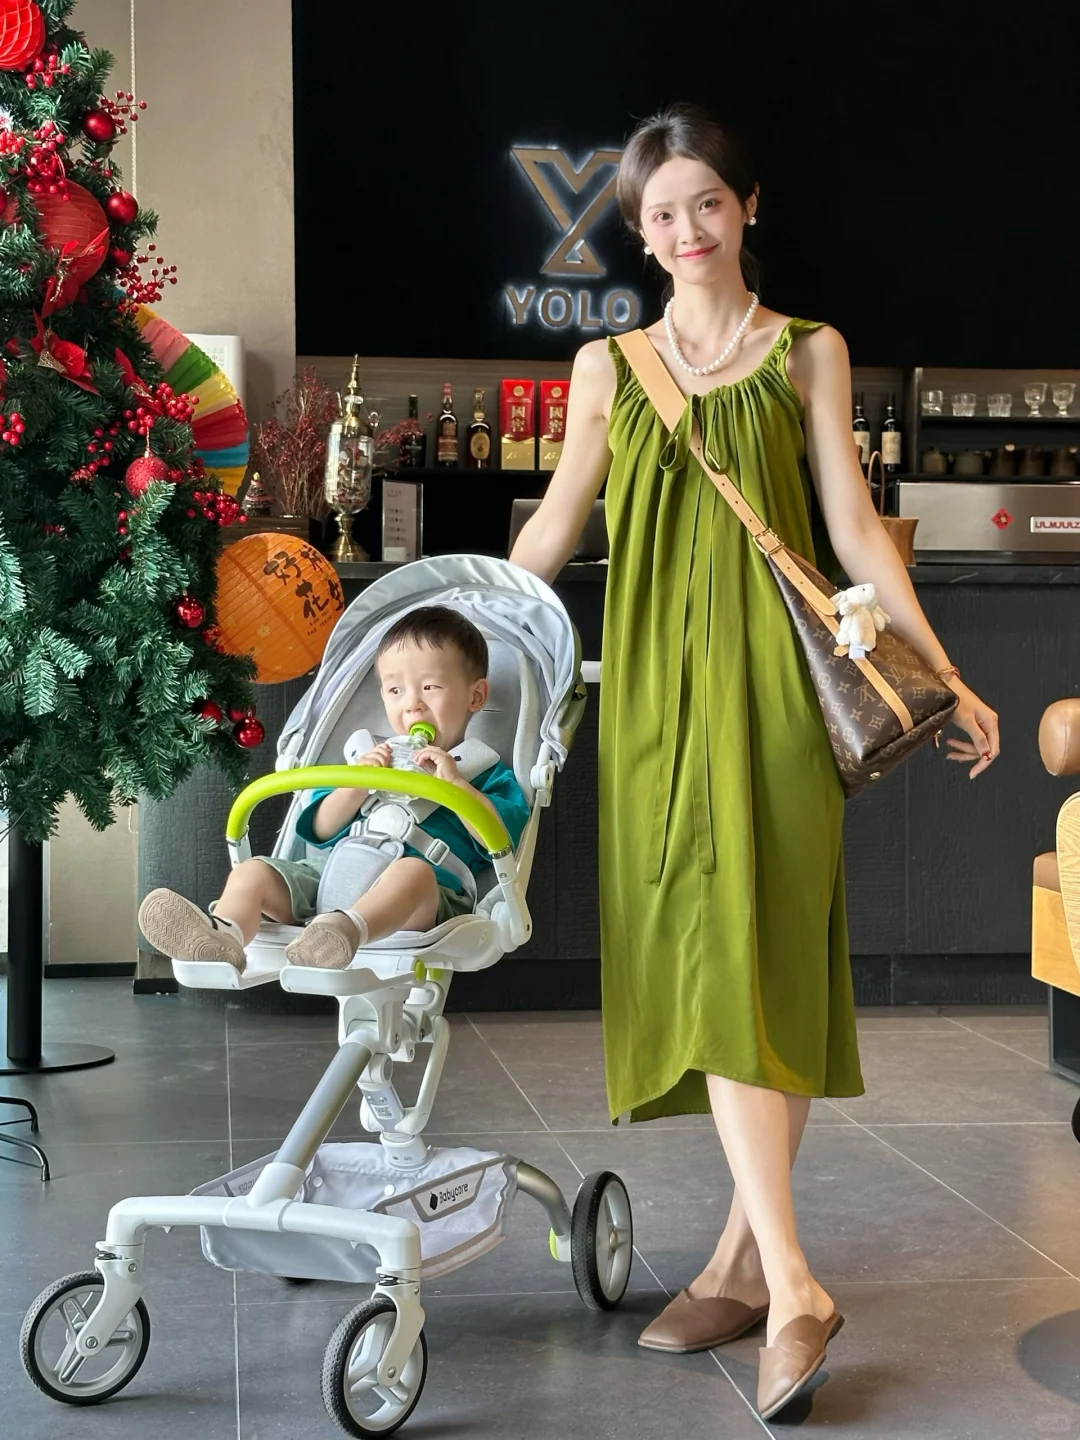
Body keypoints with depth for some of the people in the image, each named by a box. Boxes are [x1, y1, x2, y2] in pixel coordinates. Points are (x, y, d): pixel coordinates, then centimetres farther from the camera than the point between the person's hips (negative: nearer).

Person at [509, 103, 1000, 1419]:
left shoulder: (808, 354, 10)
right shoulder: (608, 368, 15)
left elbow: (855, 530, 6)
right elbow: (548, 535, 17)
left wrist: (945, 676, -1)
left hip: (772, 675, -2)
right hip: (656, 680, 2)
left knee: (755, 953, -11)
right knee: (702, 958, -2)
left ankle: (753, 1262, -6)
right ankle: (780, 1278, 2)